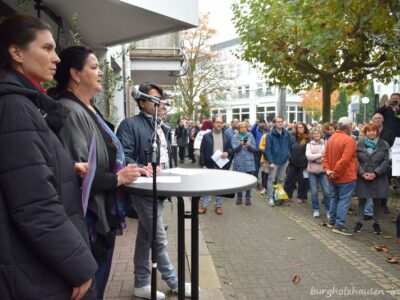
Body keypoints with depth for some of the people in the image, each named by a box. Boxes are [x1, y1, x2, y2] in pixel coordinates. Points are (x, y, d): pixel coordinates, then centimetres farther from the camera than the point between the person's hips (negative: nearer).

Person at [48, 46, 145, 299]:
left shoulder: (89, 109, 11)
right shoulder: (69, 112, -20)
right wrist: (117, 179, -15)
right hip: (89, 217, -9)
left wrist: (133, 168, 5)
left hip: (105, 212, 9)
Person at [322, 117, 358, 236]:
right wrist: (335, 172, -18)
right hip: (346, 177, -8)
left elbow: (325, 156, 5)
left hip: (333, 177, 8)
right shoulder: (348, 140, -18)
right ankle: (339, 225, 1)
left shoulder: (331, 138, 7)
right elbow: (345, 160, -26)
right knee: (344, 201, -1)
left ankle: (331, 221, 27)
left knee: (334, 198, 18)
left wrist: (328, 170, -3)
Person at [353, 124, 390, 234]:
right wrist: (362, 173, -13)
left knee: (377, 201, 9)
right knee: (362, 200, 8)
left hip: (378, 178, 0)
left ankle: (376, 223, 23)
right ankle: (359, 222, 17)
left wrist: (375, 173, -14)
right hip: (362, 178, 0)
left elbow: (386, 161, -3)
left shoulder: (384, 144, 2)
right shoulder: (359, 145, 2)